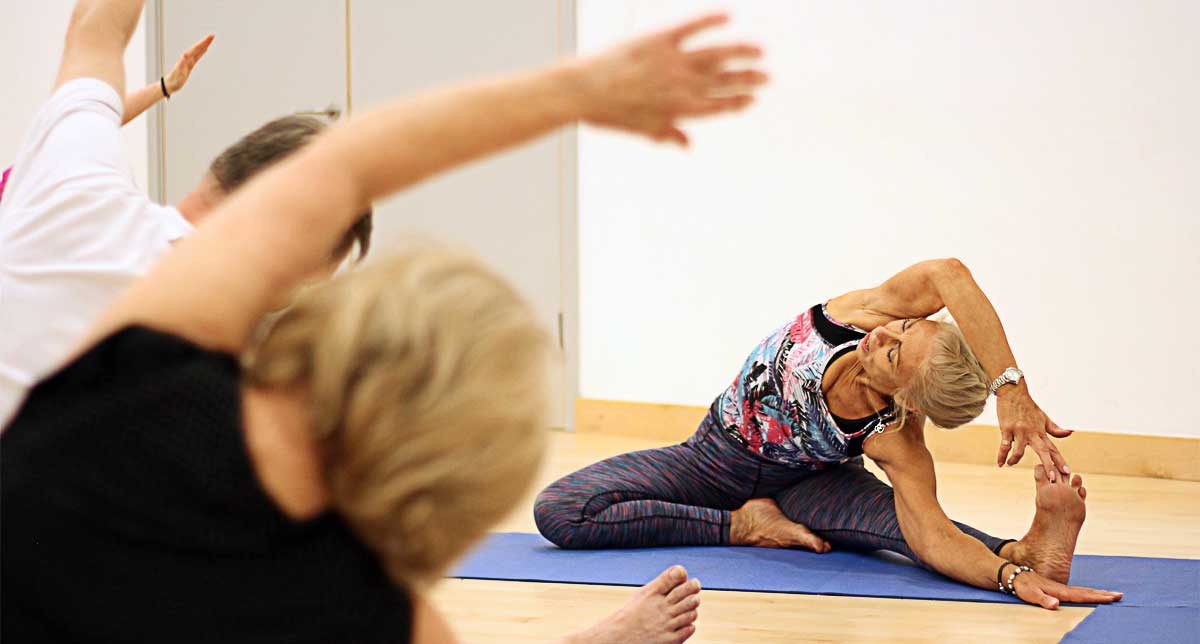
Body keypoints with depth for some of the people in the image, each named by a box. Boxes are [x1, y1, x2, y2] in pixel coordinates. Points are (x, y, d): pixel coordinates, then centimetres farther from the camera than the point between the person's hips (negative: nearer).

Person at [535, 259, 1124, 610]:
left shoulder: (895, 438, -35)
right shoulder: (868, 313, -32)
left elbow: (933, 537, -49)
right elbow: (947, 275, -53)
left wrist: (1011, 572, -68)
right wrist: (1009, 385, -62)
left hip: (806, 482, -4)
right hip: (717, 457, 4)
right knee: (558, 510, -16)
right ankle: (741, 526, -15)